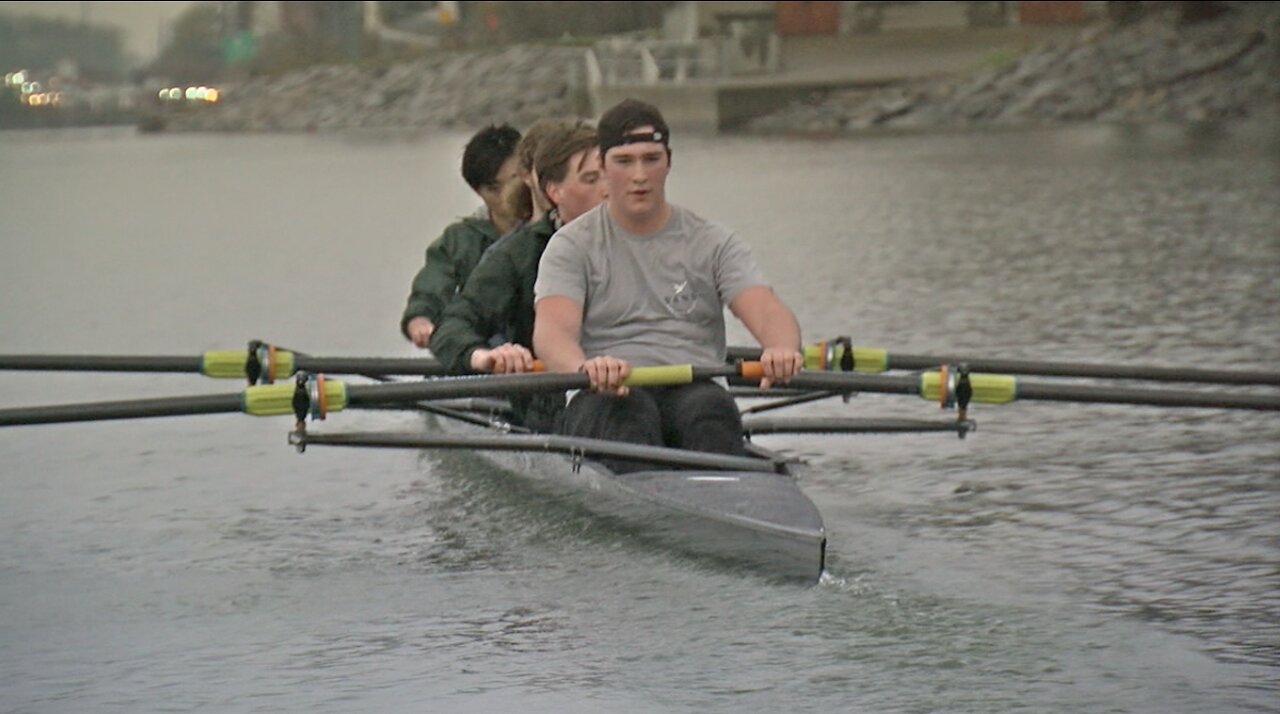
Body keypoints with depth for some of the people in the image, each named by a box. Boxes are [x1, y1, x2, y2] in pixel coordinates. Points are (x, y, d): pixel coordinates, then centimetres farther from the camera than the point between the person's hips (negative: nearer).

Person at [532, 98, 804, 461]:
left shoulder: (713, 243, 15)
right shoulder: (573, 246, 10)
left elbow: (765, 309, -2)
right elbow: (551, 329, -8)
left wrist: (781, 349, -29)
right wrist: (584, 368, -34)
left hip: (691, 393, 1)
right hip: (607, 398, -1)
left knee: (710, 406, -34)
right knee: (632, 413, -36)